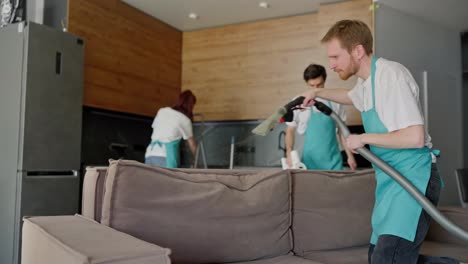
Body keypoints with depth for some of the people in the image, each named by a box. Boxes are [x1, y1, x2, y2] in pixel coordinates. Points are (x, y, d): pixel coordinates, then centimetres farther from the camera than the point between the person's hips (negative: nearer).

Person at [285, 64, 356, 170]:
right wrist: (289, 153, -12)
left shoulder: (334, 102, 2)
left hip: (333, 159, 2)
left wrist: (350, 155, 8)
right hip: (310, 159, -2)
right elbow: (290, 130, 3)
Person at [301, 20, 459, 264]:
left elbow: (415, 137, -25)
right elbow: (351, 97, 39)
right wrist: (318, 93, 29)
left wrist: (364, 138, -15)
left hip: (413, 176, -9)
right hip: (390, 179, 10)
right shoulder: (366, 81, 12)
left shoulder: (390, 75, -16)